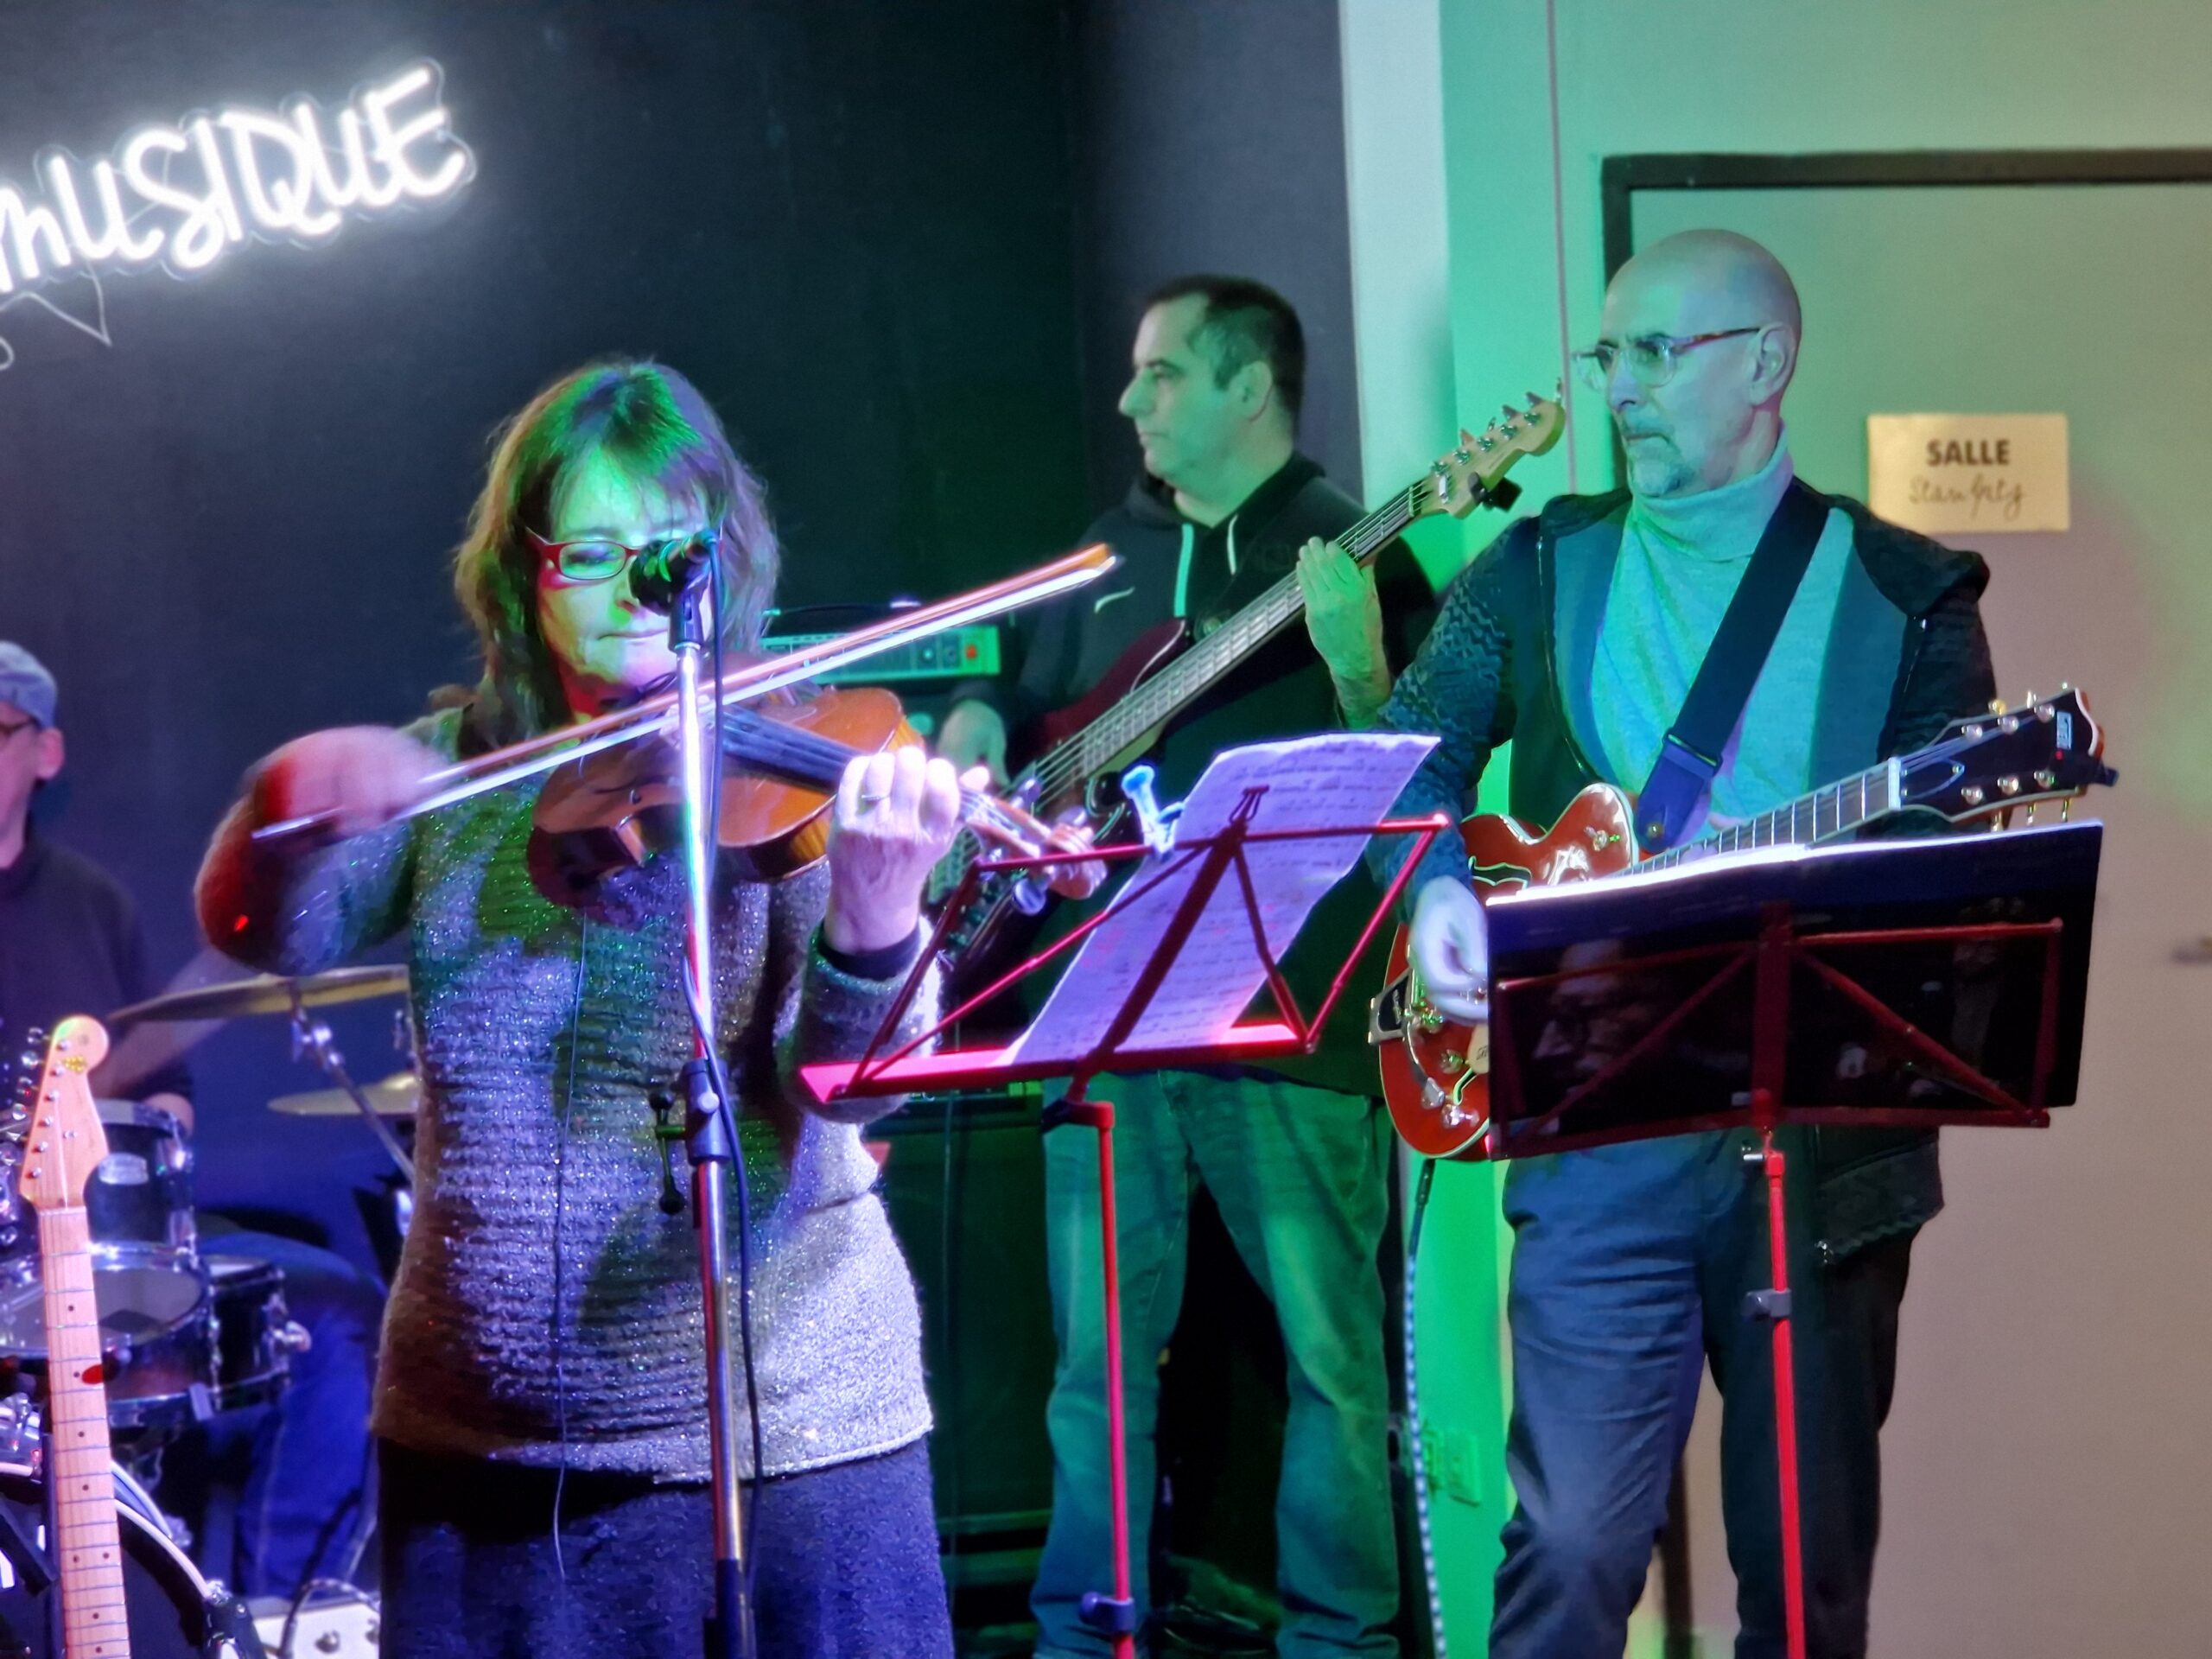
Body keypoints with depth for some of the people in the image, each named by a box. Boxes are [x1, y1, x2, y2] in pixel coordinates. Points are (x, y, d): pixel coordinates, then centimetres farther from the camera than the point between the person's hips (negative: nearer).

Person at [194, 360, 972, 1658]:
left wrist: (878, 919, -35)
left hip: (778, 1421, -3)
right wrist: (294, 802, -25)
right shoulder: (459, 769, 5)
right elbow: (266, 935, -4)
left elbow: (852, 1081, -14)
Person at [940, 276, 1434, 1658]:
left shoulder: (1355, 557, -2)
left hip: (1292, 1015, -5)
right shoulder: (1109, 559, 16)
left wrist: (1358, 671, -27)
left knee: (1333, 1349, -1)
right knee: (1098, 1349, 7)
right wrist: (970, 751, 4)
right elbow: (1020, 707, 24)